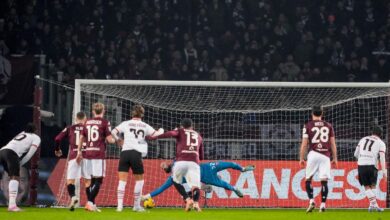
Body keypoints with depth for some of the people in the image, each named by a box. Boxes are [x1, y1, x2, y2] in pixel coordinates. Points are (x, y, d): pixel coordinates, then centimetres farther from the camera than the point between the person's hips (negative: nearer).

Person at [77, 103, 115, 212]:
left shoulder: (87, 122, 13)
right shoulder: (105, 122, -3)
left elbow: (81, 138, 17)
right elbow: (109, 139, -6)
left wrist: (79, 152, 24)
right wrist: (114, 140, 16)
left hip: (87, 153, 5)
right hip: (99, 154, -5)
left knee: (89, 180, 10)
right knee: (98, 180, -4)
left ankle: (92, 205, 12)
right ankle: (90, 202, -17)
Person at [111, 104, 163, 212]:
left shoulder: (126, 123, 8)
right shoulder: (145, 126, 10)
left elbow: (113, 132, 1)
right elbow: (155, 134, 8)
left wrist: (118, 139, 19)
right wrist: (161, 131, 31)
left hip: (125, 152, 0)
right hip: (136, 154, 0)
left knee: (122, 180, 1)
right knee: (139, 179, 16)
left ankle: (119, 205, -10)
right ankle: (136, 205, 18)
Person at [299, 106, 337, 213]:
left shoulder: (308, 126, 3)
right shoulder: (328, 126, 10)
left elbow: (304, 144, 0)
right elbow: (333, 144, 10)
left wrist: (301, 158, 6)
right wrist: (335, 158, 16)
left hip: (313, 154, -2)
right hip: (325, 156, 2)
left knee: (308, 179, 9)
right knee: (324, 180, 0)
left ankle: (311, 201, -5)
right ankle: (323, 204, -6)